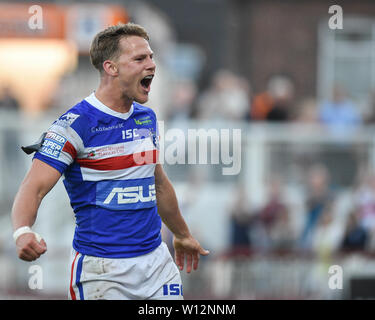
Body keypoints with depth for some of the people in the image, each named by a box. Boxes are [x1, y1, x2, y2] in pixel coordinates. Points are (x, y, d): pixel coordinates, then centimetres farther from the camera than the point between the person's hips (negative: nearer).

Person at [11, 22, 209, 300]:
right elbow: (34, 187, -19)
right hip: (102, 267, -6)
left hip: (157, 260, 6)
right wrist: (23, 232, -39)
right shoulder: (76, 123, -12)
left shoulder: (147, 118, 11)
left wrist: (182, 235, 37)